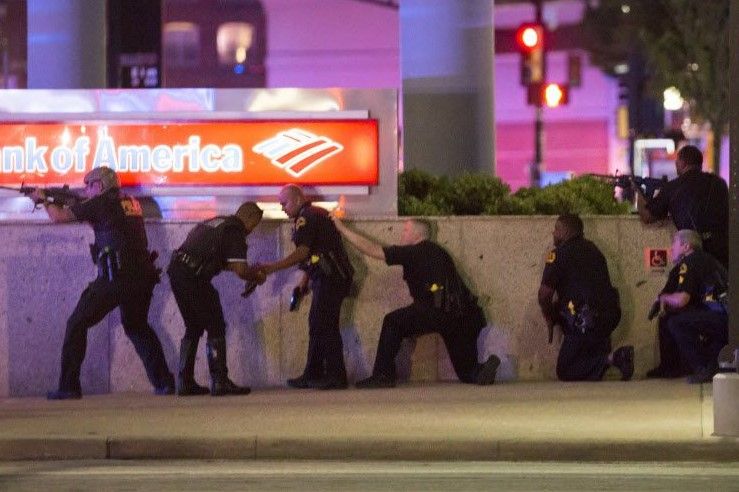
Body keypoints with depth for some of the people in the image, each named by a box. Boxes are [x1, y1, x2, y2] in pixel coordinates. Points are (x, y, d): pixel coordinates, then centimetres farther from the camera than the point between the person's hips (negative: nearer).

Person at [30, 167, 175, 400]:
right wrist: (64, 202, 28)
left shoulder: (102, 203, -3)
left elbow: (59, 217, 2)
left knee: (77, 324, 4)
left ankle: (68, 386, -1)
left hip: (115, 277, -7)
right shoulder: (131, 203, 18)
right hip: (142, 277, 7)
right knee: (137, 326, 25)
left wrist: (44, 200, 22)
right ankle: (164, 382, 14)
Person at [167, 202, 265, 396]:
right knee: (216, 328, 0)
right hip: (194, 277, -9)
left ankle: (185, 382, 18)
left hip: (176, 270, 9)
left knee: (193, 328, 19)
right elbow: (240, 270, -12)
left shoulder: (214, 223, 24)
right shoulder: (235, 231, -4)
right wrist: (257, 277, 8)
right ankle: (219, 382, -4)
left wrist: (250, 271, 28)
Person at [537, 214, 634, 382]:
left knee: (565, 372, 1)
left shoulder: (559, 253, -5)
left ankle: (611, 358, -20)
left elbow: (544, 294, -10)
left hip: (585, 322, -8)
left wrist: (550, 319, 9)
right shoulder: (592, 250, 19)